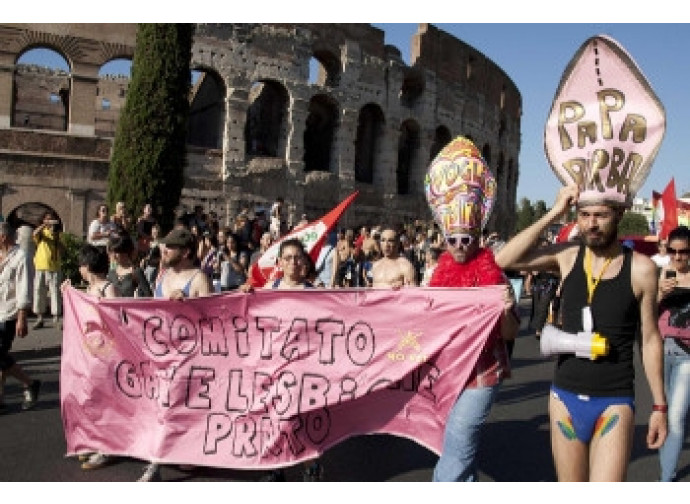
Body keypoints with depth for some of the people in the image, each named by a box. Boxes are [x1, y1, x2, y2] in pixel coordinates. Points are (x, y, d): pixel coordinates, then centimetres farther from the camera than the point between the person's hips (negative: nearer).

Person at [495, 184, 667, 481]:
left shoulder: (640, 268, -7)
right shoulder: (567, 256, -2)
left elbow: (650, 339, 1)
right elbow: (504, 260, -15)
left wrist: (659, 405, 4)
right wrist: (554, 213, -15)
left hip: (614, 404, -2)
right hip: (565, 398, 2)